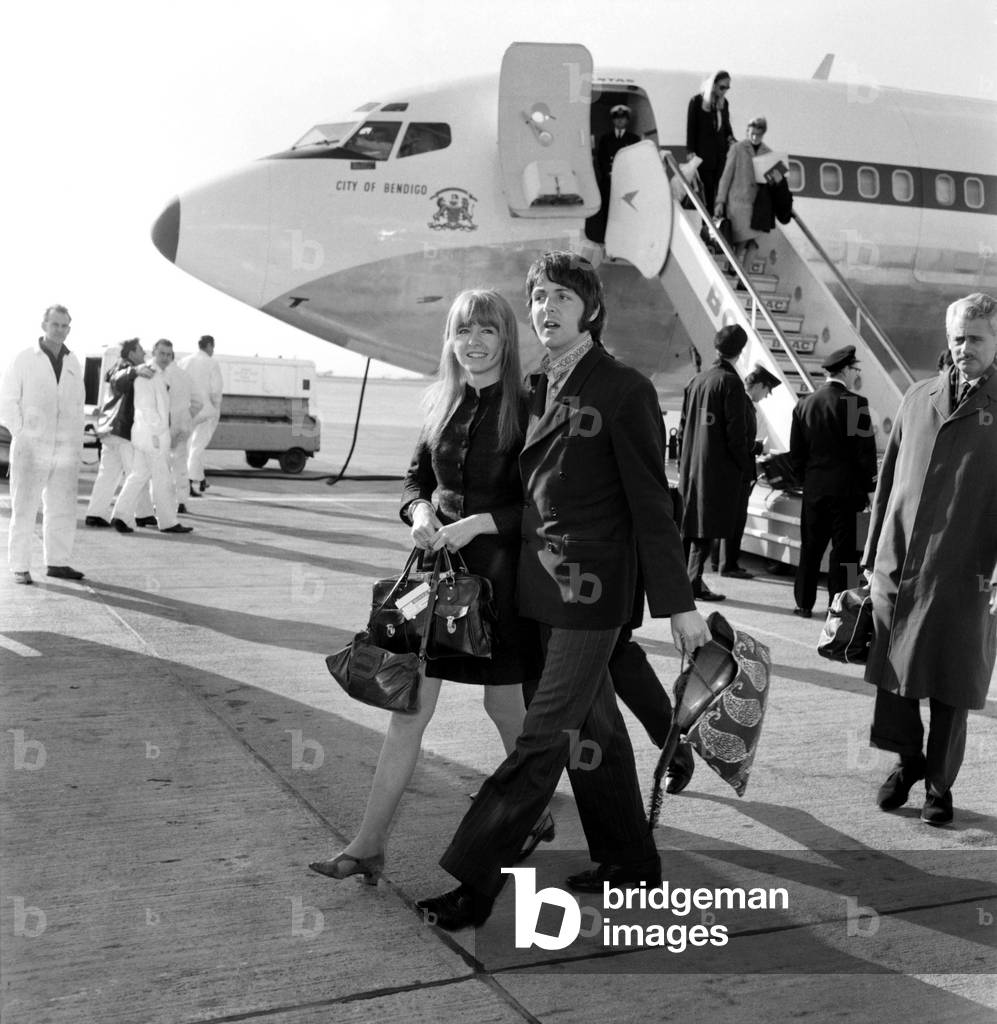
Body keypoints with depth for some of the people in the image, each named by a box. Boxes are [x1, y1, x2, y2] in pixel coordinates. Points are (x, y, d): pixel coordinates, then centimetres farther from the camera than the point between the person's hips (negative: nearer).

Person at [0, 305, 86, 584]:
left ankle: (57, 562, 17)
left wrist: (77, 440, 11)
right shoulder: (24, 359, -1)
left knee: (63, 510, 7)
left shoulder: (73, 363, 11)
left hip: (66, 450, 4)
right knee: (24, 510, 1)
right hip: (31, 449, -4)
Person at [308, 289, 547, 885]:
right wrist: (419, 511, -5)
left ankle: (536, 816, 36)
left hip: (498, 570, -5)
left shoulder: (527, 409, -10)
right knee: (409, 707, 4)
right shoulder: (444, 405, 8)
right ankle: (371, 845, 9)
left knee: (505, 704, 10)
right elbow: (417, 475, 16)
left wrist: (477, 522, -20)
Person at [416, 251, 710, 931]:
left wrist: (679, 604, -9)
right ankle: (631, 862, 31)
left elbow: (651, 505, -10)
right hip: (542, 586, 8)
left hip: (592, 589, -8)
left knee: (544, 736, -4)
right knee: (592, 726, 16)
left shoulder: (624, 390, -9)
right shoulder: (538, 389, 12)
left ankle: (476, 882, 2)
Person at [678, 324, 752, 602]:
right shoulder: (730, 382, -11)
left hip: (691, 464, 7)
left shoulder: (696, 381, 10)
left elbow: (683, 425, 14)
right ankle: (694, 582, -3)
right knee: (708, 525, -3)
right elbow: (736, 432, -14)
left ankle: (686, 578, 20)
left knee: (692, 523, 14)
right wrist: (745, 465, -6)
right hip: (719, 465, -7)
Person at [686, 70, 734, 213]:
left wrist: (730, 138, 1)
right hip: (703, 153, -4)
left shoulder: (723, 103, 10)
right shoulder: (697, 101, -3)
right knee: (707, 188, -4)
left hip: (721, 153, 4)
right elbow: (690, 127, -2)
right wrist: (690, 151, -8)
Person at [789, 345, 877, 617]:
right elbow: (865, 451, -10)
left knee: (811, 547, 13)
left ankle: (804, 603, 18)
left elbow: (796, 453, 8)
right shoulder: (854, 403, -11)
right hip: (846, 489, -5)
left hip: (813, 488, 5)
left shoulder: (804, 405, 6)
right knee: (844, 549, 2)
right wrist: (869, 487, -2)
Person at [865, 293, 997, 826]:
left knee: (952, 688, 6)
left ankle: (939, 785, 23)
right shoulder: (918, 397, 11)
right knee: (893, 674, 10)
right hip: (897, 566, 3)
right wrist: (873, 554, 11)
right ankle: (908, 758, 32)